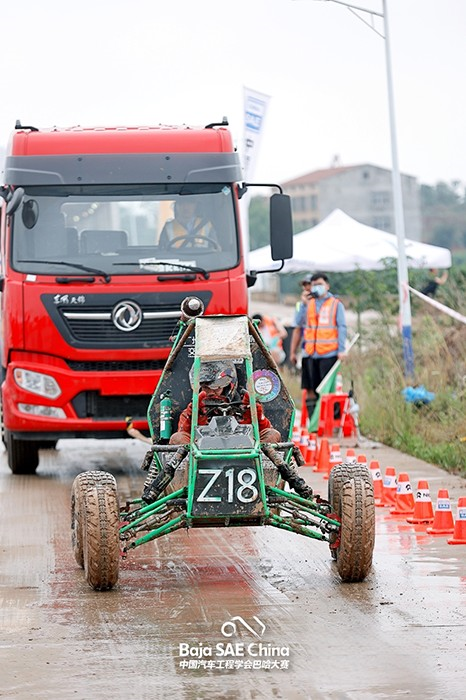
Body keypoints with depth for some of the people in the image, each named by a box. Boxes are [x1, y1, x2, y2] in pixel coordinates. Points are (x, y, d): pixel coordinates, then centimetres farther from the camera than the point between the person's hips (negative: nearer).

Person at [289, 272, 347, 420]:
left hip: (329, 354, -3)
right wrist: (293, 352, 14)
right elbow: (298, 329, 17)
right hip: (309, 354, 3)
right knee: (310, 390, 1)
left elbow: (342, 328, 2)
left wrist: (341, 350, -9)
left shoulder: (336, 304, 7)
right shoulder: (306, 305, 15)